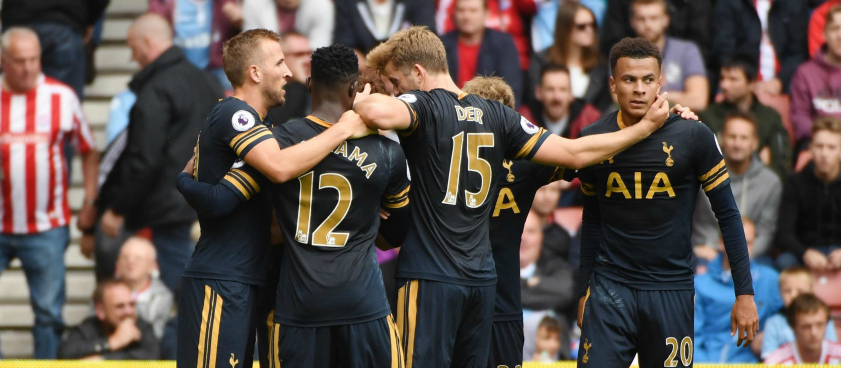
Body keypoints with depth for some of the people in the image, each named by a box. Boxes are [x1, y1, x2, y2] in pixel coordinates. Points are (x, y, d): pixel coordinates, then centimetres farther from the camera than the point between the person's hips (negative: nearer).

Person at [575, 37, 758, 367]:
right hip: (609, 288, 1)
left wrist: (744, 293, -4)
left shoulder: (693, 136, -5)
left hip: (671, 290, -1)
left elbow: (727, 215, 0)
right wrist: (583, 291, 15)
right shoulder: (593, 139, 2)